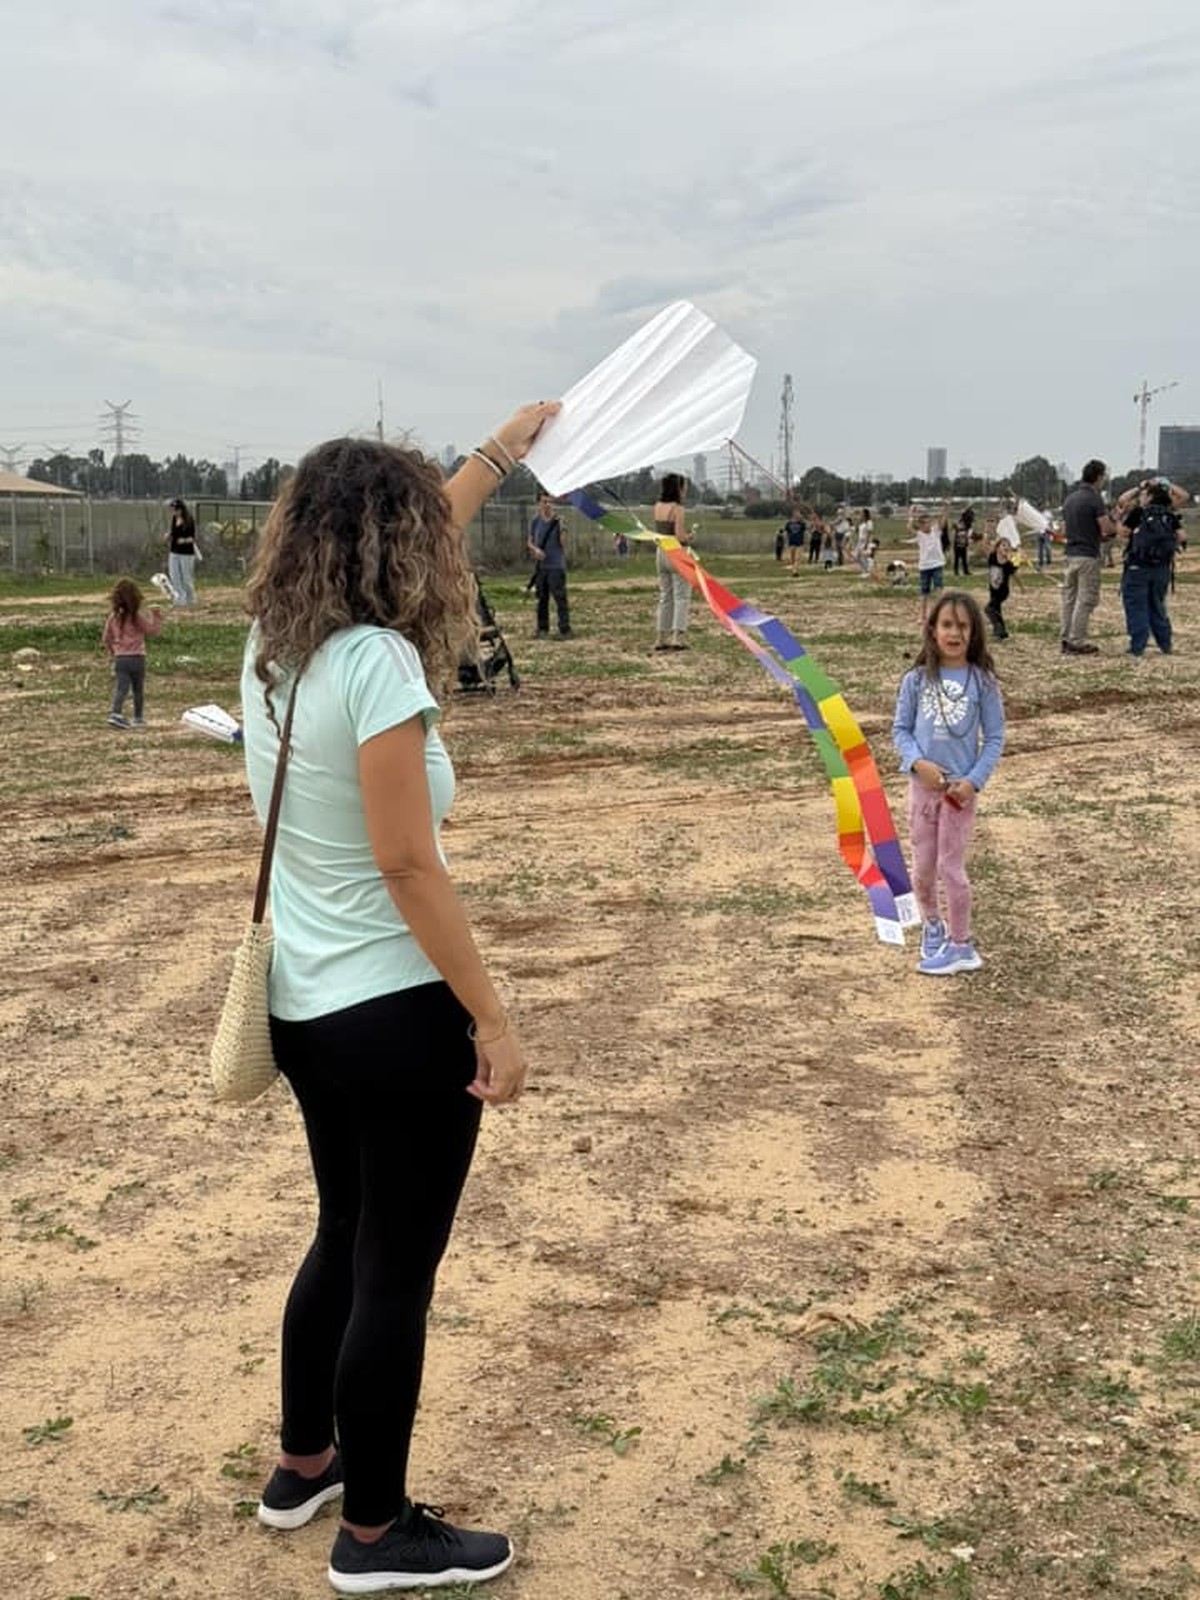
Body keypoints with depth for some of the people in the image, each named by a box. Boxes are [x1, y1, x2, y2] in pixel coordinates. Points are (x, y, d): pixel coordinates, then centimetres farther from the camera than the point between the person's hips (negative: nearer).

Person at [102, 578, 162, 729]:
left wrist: (112, 652, 23)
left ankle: (116, 713, -26)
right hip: (137, 658, -2)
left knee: (120, 688, -5)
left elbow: (106, 639, 8)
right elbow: (152, 631, 0)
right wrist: (156, 617, 6)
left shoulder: (113, 617, 2)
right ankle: (138, 717, 21)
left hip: (120, 658, 2)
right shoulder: (139, 617, -9)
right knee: (138, 690, 13)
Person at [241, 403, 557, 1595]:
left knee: (345, 1237, 25)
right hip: (395, 1013, -9)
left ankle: (303, 1467, 41)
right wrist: (493, 1021, -16)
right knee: (396, 1269, 7)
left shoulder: (271, 643, 3)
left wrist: (502, 451, 31)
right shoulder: (377, 660, -21)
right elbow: (407, 869, -22)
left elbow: (406, 540, 21)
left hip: (305, 1005, 9)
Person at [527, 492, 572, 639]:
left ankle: (565, 629, -8)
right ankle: (542, 629, 18)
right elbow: (530, 542, 15)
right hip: (541, 565, 4)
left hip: (556, 566, -4)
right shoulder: (535, 522, 7)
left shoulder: (558, 521, -3)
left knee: (560, 598, -9)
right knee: (542, 599, 9)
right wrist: (535, 549, -6)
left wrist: (561, 529, -24)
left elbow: (563, 542, -8)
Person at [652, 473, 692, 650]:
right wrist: (689, 537, 0)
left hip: (661, 553, 7)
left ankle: (662, 637, 16)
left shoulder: (657, 507, 5)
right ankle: (678, 636, -10)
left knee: (665, 596, 14)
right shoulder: (677, 508, -15)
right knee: (682, 596, -2)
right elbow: (680, 536, -19)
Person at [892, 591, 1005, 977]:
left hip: (960, 788, -2)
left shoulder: (982, 682, -7)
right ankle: (933, 925, 37)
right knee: (922, 869, 12)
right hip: (922, 783, 2)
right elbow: (900, 729, 2)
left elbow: (994, 738, -4)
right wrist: (917, 762, -15)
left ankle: (961, 946, 14)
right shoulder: (917, 680, -2)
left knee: (951, 868, 1)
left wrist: (974, 780, -13)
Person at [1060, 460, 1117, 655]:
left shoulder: (1070, 498, 12)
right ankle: (1077, 642, -4)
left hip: (1069, 554, 8)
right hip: (1087, 555, -8)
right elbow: (1107, 529, -16)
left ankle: (1066, 639, 13)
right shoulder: (1094, 498, -12)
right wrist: (1112, 519, 7)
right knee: (1086, 599, -3)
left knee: (1069, 597, 11)